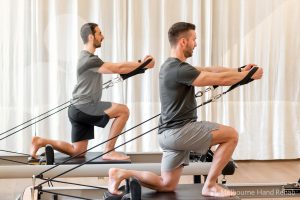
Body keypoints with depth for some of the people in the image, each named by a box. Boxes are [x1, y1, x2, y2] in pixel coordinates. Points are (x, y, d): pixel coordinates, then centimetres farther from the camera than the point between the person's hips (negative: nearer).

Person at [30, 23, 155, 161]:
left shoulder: (88, 58, 17)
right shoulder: (89, 59, -16)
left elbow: (115, 67, 17)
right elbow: (118, 69, -19)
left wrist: (140, 64, 9)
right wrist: (143, 65, -10)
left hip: (81, 110, 10)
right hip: (83, 108, -10)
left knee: (77, 151, 15)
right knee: (123, 111, -16)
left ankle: (41, 142, 14)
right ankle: (108, 151, -11)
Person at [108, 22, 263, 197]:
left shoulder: (173, 66, 14)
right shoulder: (179, 70, -19)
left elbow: (210, 70, 20)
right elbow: (220, 80, -15)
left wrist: (241, 70, 18)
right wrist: (249, 75, -2)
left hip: (173, 132, 10)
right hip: (179, 130, -10)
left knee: (167, 185, 16)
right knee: (231, 135, -8)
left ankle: (122, 173, 8)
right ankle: (210, 185, -3)